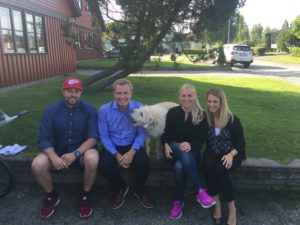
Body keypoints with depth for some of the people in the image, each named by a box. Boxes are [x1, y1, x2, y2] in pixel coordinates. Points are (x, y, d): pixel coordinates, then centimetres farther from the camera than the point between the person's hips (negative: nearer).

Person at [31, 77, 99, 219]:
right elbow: (43, 139, -10)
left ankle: (85, 196, -6)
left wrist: (75, 154, -30)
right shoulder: (50, 110, -7)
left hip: (82, 150, -1)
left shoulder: (89, 110, -11)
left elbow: (93, 138, -15)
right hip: (58, 150, 2)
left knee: (92, 159, -35)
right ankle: (52, 196, 6)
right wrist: (53, 157, -29)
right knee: (37, 165, -25)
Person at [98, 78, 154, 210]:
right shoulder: (104, 110, -10)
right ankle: (120, 188, 10)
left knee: (143, 162, -29)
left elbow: (142, 133, -9)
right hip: (112, 146, 1)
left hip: (133, 146, 0)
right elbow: (104, 136, -7)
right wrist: (116, 155, -18)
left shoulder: (140, 109, -9)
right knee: (104, 166, -27)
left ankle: (140, 191, 7)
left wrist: (132, 152, -23)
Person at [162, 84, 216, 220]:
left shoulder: (201, 115, 1)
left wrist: (190, 145, -26)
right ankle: (200, 191, -35)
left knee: (179, 167, -35)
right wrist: (166, 145, -15)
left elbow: (202, 138, -5)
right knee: (184, 153, -37)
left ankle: (178, 201, -16)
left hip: (192, 151, 0)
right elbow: (166, 133, 6)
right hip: (174, 150, 1)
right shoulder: (172, 112, 5)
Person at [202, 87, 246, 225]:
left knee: (220, 170, -32)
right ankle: (217, 204, -12)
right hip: (213, 152, 3)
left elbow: (241, 143, -8)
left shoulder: (233, 120, -12)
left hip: (232, 153, -2)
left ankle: (232, 209, -11)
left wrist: (231, 154, -26)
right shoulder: (205, 118, -5)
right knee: (208, 167, -31)